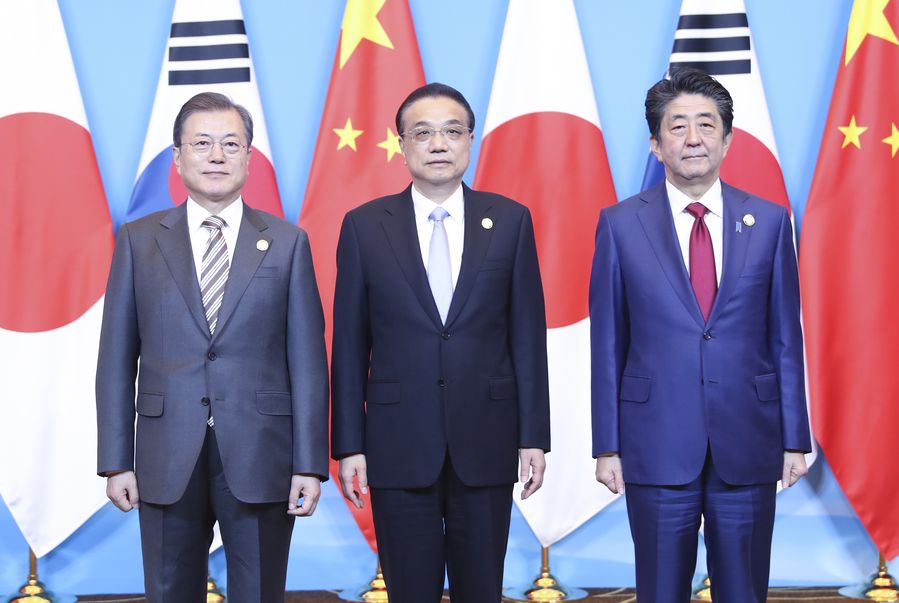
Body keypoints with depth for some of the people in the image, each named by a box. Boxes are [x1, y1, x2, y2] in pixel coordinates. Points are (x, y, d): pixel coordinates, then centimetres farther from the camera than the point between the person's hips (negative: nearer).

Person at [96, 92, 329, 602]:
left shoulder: (287, 243, 5)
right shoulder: (139, 240, 7)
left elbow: (308, 358, 1)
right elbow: (117, 357, 5)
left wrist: (310, 464, -5)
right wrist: (116, 461, 0)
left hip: (260, 459, -1)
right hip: (167, 461, 1)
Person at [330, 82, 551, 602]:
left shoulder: (510, 220, 3)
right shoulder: (364, 226, 2)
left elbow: (527, 335, 3)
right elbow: (350, 344, 3)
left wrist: (534, 437, -1)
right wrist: (349, 445, -1)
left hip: (486, 442, 0)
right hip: (399, 443, 0)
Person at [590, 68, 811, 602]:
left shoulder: (769, 221, 3)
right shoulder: (621, 224, 0)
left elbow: (785, 336, 6)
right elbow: (607, 342, 2)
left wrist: (796, 439, 4)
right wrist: (607, 446, 0)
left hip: (749, 447, 1)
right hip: (657, 446, -1)